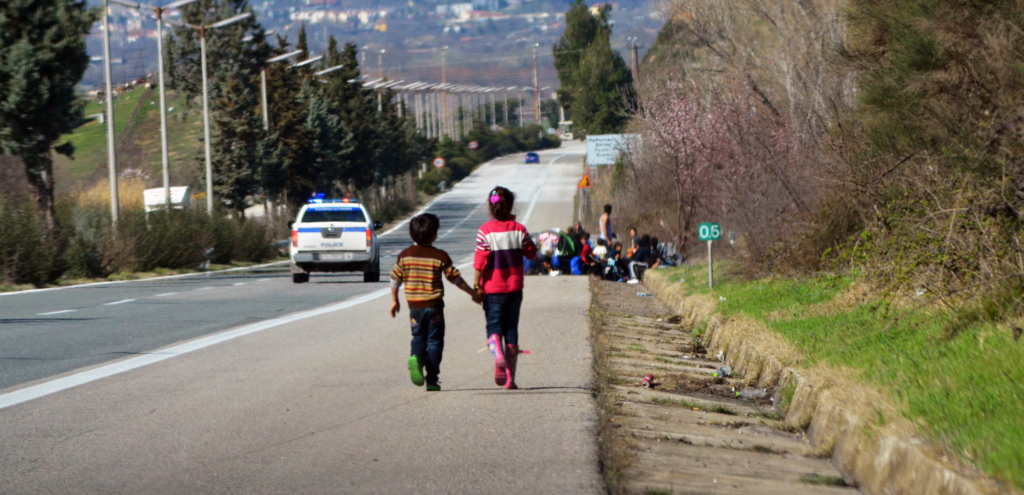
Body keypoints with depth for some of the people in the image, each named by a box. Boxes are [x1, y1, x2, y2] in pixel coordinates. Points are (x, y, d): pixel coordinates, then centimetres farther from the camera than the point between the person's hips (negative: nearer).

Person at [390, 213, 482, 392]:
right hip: (434, 305, -2)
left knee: (418, 336, 16)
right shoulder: (440, 256, -8)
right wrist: (473, 294, 9)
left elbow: (395, 279, 5)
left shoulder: (404, 255, 0)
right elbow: (455, 278, -3)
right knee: (434, 340, 6)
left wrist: (395, 300, 20)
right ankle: (432, 380, 2)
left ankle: (416, 357, -18)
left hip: (414, 305, 2)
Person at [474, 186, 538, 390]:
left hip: (492, 289, -2)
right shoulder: (519, 230, -3)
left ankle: (498, 354, -28)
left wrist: (476, 285, -6)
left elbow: (480, 260, -14)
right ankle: (510, 378, 9)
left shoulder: (486, 231, -11)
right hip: (514, 287, 2)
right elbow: (532, 253, 9)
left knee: (493, 325, 5)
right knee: (511, 329, 9)